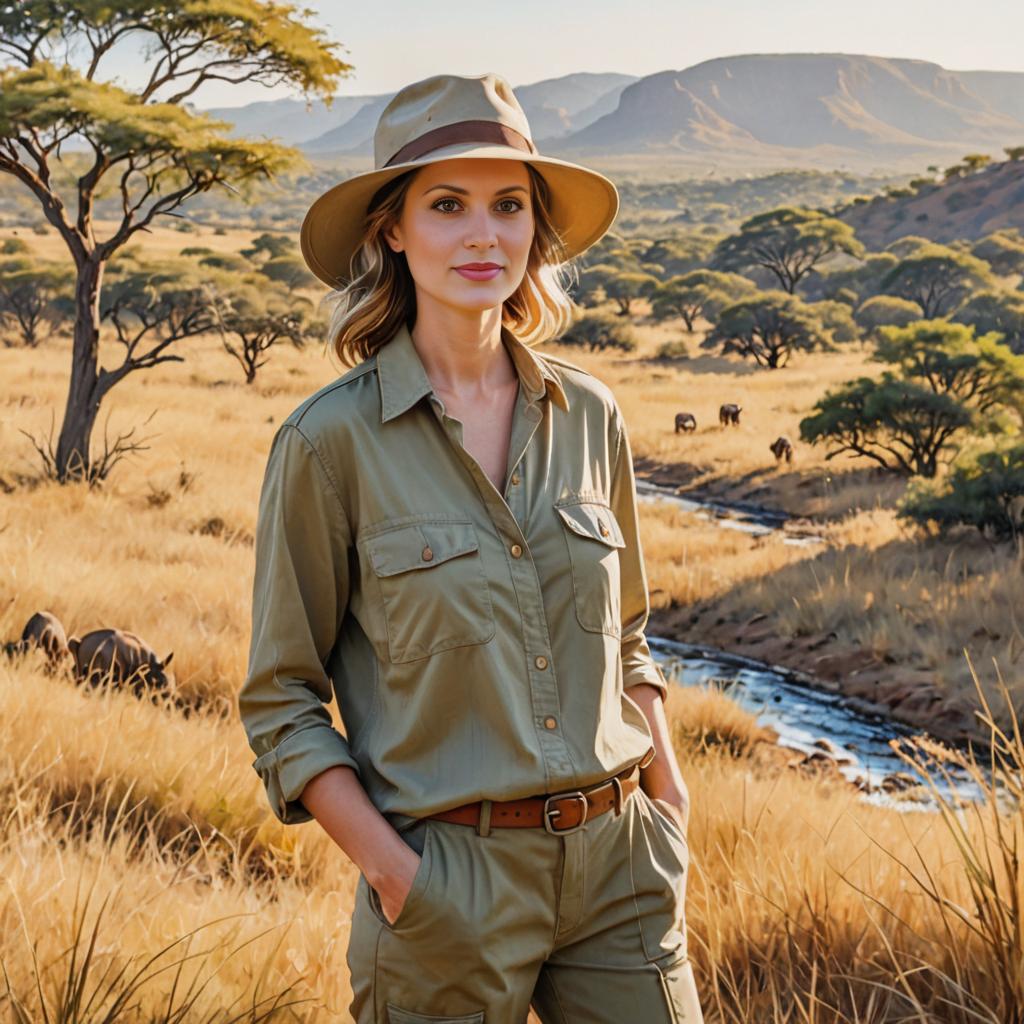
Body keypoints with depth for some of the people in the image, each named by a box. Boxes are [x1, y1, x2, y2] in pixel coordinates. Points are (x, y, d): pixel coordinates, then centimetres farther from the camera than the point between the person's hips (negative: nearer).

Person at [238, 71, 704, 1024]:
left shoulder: (589, 416, 4)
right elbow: (281, 703, -3)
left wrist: (670, 804, 5)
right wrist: (392, 872, -12)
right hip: (451, 878, -3)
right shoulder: (331, 441, -8)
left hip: (619, 865, 4)